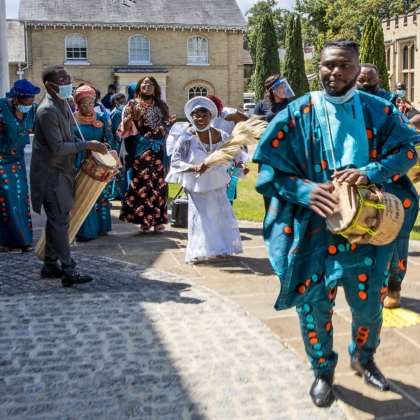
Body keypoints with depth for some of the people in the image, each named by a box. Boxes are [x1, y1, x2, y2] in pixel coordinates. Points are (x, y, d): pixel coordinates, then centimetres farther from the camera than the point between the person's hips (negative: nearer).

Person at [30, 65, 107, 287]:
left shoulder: (63, 102, 9)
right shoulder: (48, 111, -22)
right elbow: (57, 147, -23)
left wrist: (88, 146, 3)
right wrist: (87, 145, -18)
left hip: (61, 170, 10)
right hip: (51, 173, -10)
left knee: (57, 219, 15)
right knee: (60, 221, -8)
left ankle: (50, 265, 25)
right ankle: (68, 271, -5)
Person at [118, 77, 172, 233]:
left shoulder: (161, 105, 14)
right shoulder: (133, 104, 4)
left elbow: (167, 125, 20)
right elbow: (125, 128, -3)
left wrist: (169, 124, -1)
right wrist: (131, 117, -21)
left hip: (159, 149, 4)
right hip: (141, 149, -3)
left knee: (159, 183, 2)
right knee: (142, 182, -7)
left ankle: (158, 220, 7)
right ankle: (144, 219, -2)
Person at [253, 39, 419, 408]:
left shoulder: (378, 110, 4)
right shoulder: (299, 113, -1)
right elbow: (268, 164, -2)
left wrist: (371, 173, -19)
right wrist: (304, 190, -19)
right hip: (314, 224, -1)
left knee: (369, 301, 9)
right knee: (314, 301, 4)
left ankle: (364, 357, 40)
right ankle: (323, 370, 29)